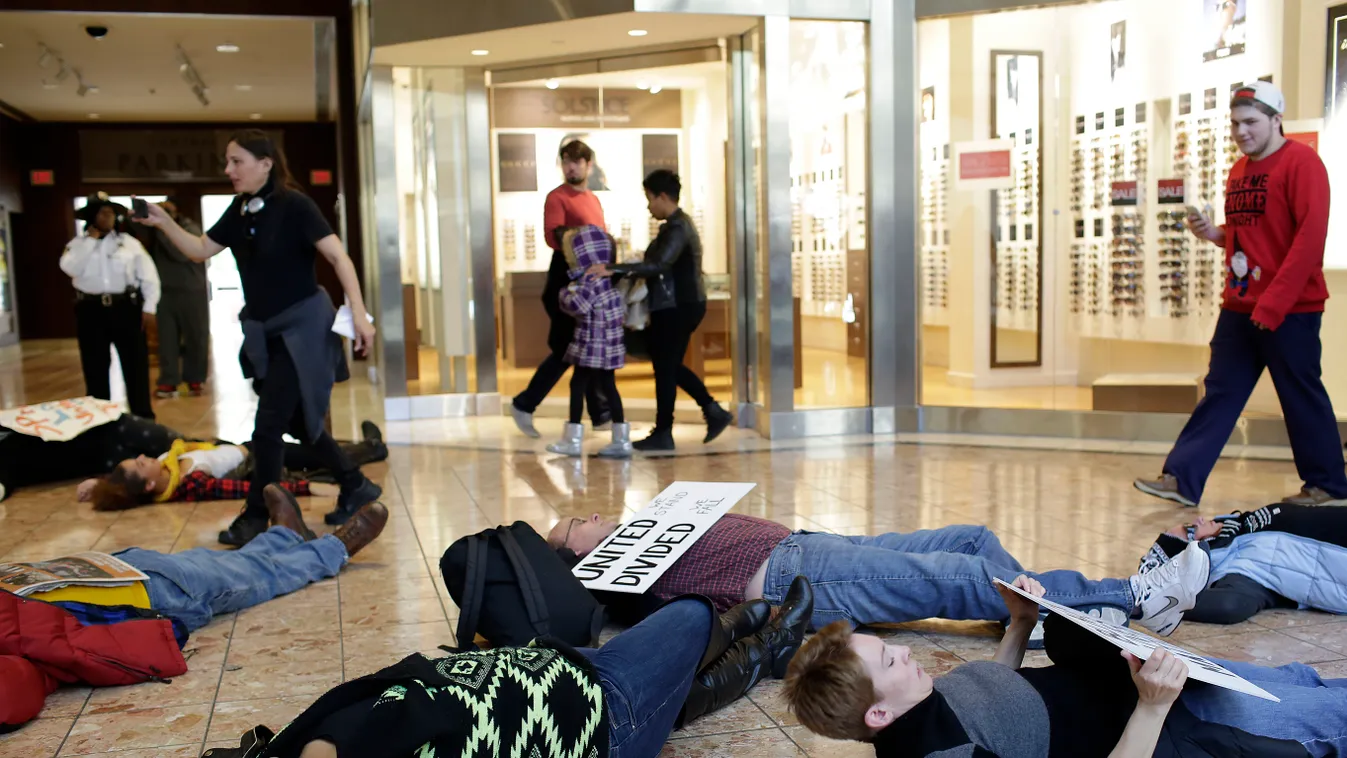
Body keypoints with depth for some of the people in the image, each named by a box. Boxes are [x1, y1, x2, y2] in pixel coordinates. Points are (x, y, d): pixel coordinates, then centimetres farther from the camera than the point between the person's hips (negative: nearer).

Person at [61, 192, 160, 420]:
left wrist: (149, 308, -4)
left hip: (126, 308, -1)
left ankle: (144, 418, 9)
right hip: (91, 311, 1)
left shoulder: (129, 242, 5)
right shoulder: (78, 244, 7)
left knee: (136, 365, 1)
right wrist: (91, 239, -8)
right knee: (95, 368, 6)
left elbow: (149, 276, 4)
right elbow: (70, 268, -14)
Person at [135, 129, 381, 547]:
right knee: (298, 422, 15)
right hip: (265, 332, 8)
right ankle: (355, 487, 29)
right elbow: (200, 250, 13)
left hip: (301, 328, -8)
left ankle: (256, 517, 7)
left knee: (268, 425, -6)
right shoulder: (240, 209, 7)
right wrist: (164, 223, -3)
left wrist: (358, 312, -24)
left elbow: (338, 256, -18)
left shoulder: (293, 205, -15)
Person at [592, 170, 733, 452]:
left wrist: (612, 269, -34)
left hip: (677, 308, -10)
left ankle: (663, 434, 9)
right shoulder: (677, 224, 14)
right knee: (670, 366, 17)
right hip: (679, 306, 10)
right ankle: (714, 411, 17)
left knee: (665, 368, -1)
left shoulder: (677, 229, -18)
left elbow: (658, 265, -31)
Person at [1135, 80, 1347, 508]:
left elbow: (1311, 236, -18)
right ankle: (1182, 479, 5)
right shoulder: (1239, 170, 14)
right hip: (1239, 307, 7)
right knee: (1220, 393, 6)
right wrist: (1214, 234, 3)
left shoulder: (1301, 162, -10)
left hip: (1289, 310, -7)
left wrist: (1274, 302, -22)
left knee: (1302, 397, 3)